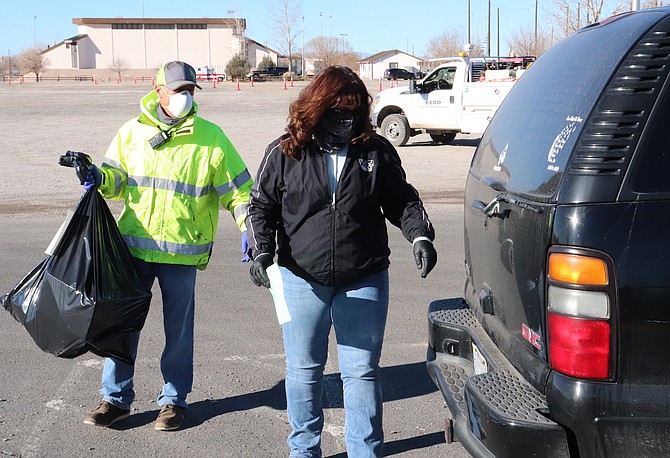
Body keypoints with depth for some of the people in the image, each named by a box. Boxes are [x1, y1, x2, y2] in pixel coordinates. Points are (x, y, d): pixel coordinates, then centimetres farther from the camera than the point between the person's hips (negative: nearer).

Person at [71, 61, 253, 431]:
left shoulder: (211, 138, -1)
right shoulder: (132, 132, 5)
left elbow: (237, 189, 2)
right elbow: (118, 175, 12)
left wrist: (247, 228, -8)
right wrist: (100, 177, -10)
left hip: (182, 250, -2)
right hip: (134, 245, 2)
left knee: (178, 328, 8)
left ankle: (174, 399, 25)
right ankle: (116, 398, 23)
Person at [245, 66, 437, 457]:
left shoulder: (377, 151, 0)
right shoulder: (286, 153, -1)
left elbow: (402, 201, 9)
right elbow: (262, 206, 5)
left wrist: (420, 235, -8)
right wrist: (262, 250, -9)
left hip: (365, 281, 0)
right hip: (302, 279, 1)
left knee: (362, 371, 6)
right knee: (304, 369, 13)